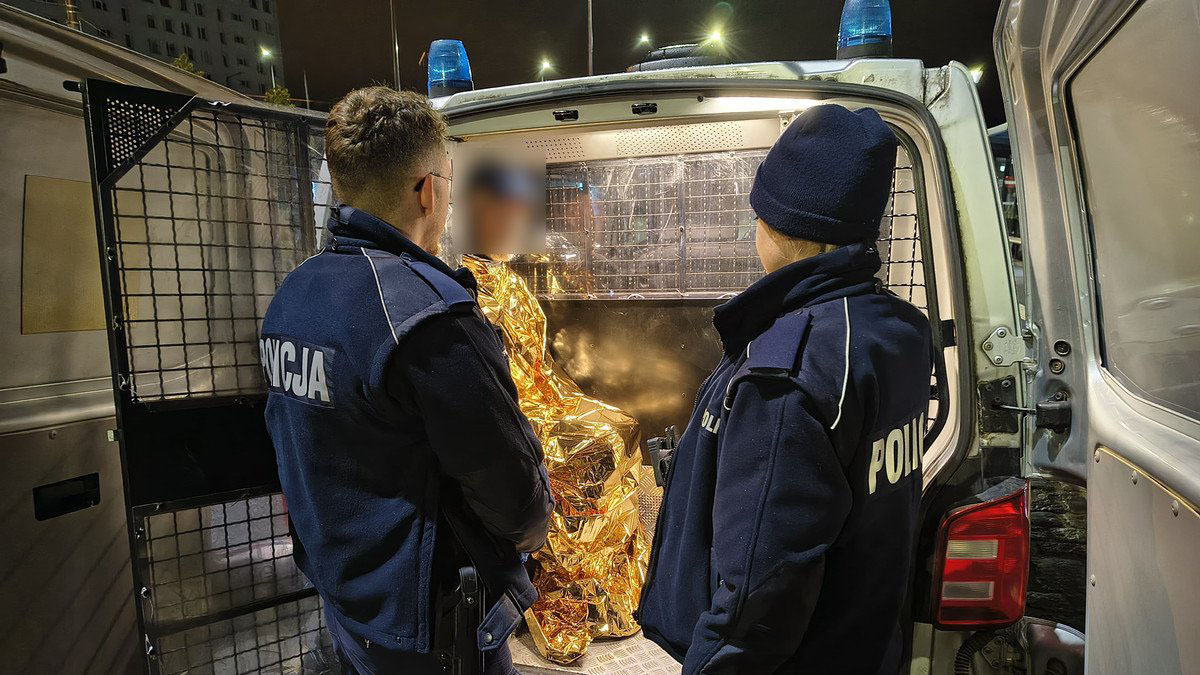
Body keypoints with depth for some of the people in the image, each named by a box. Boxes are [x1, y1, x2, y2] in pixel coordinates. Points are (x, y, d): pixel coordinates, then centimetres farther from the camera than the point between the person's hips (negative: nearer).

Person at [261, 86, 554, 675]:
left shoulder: (289, 296, -2)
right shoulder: (429, 315, -29)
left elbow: (290, 444, 8)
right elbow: (512, 486, -23)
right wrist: (531, 525, -1)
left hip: (343, 603, 7)